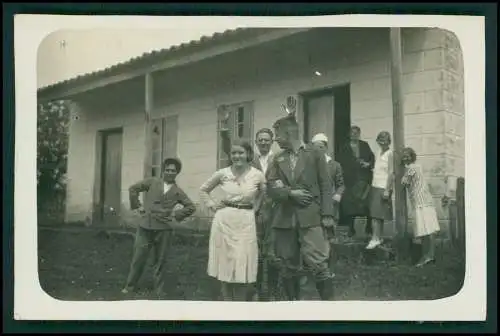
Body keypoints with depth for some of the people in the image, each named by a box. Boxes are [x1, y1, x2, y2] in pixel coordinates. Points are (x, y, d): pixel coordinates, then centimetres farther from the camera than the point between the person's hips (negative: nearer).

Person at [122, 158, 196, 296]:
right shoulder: (152, 182, 6)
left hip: (163, 229, 0)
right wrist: (137, 206, 3)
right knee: (138, 258, 5)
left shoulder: (178, 191, 7)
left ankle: (159, 291, 19)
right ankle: (130, 286, 21)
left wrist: (176, 214, 0)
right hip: (145, 226, 0)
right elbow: (133, 188, 8)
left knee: (160, 261, 8)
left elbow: (191, 207, 10)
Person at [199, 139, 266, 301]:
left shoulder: (258, 175, -3)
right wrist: (212, 205, 3)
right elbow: (203, 190, 15)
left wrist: (254, 207, 5)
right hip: (224, 221, 1)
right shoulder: (222, 173, 0)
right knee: (225, 266, 6)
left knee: (242, 267, -2)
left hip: (245, 222, -1)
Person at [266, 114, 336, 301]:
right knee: (289, 266, 8)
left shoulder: (314, 154, 3)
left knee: (319, 264, -10)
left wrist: (327, 214, -7)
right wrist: (290, 193, -12)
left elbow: (325, 186, 1)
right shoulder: (278, 159, 12)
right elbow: (271, 189, 6)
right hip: (285, 219, 4)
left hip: (310, 217, -4)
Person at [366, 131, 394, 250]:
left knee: (376, 214, -10)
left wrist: (387, 190, -16)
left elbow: (391, 173, -13)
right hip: (375, 186, 7)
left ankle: (375, 238, -7)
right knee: (378, 215, 9)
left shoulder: (390, 154, -9)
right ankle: (378, 237, 15)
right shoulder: (378, 152, 12)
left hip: (383, 188, -7)